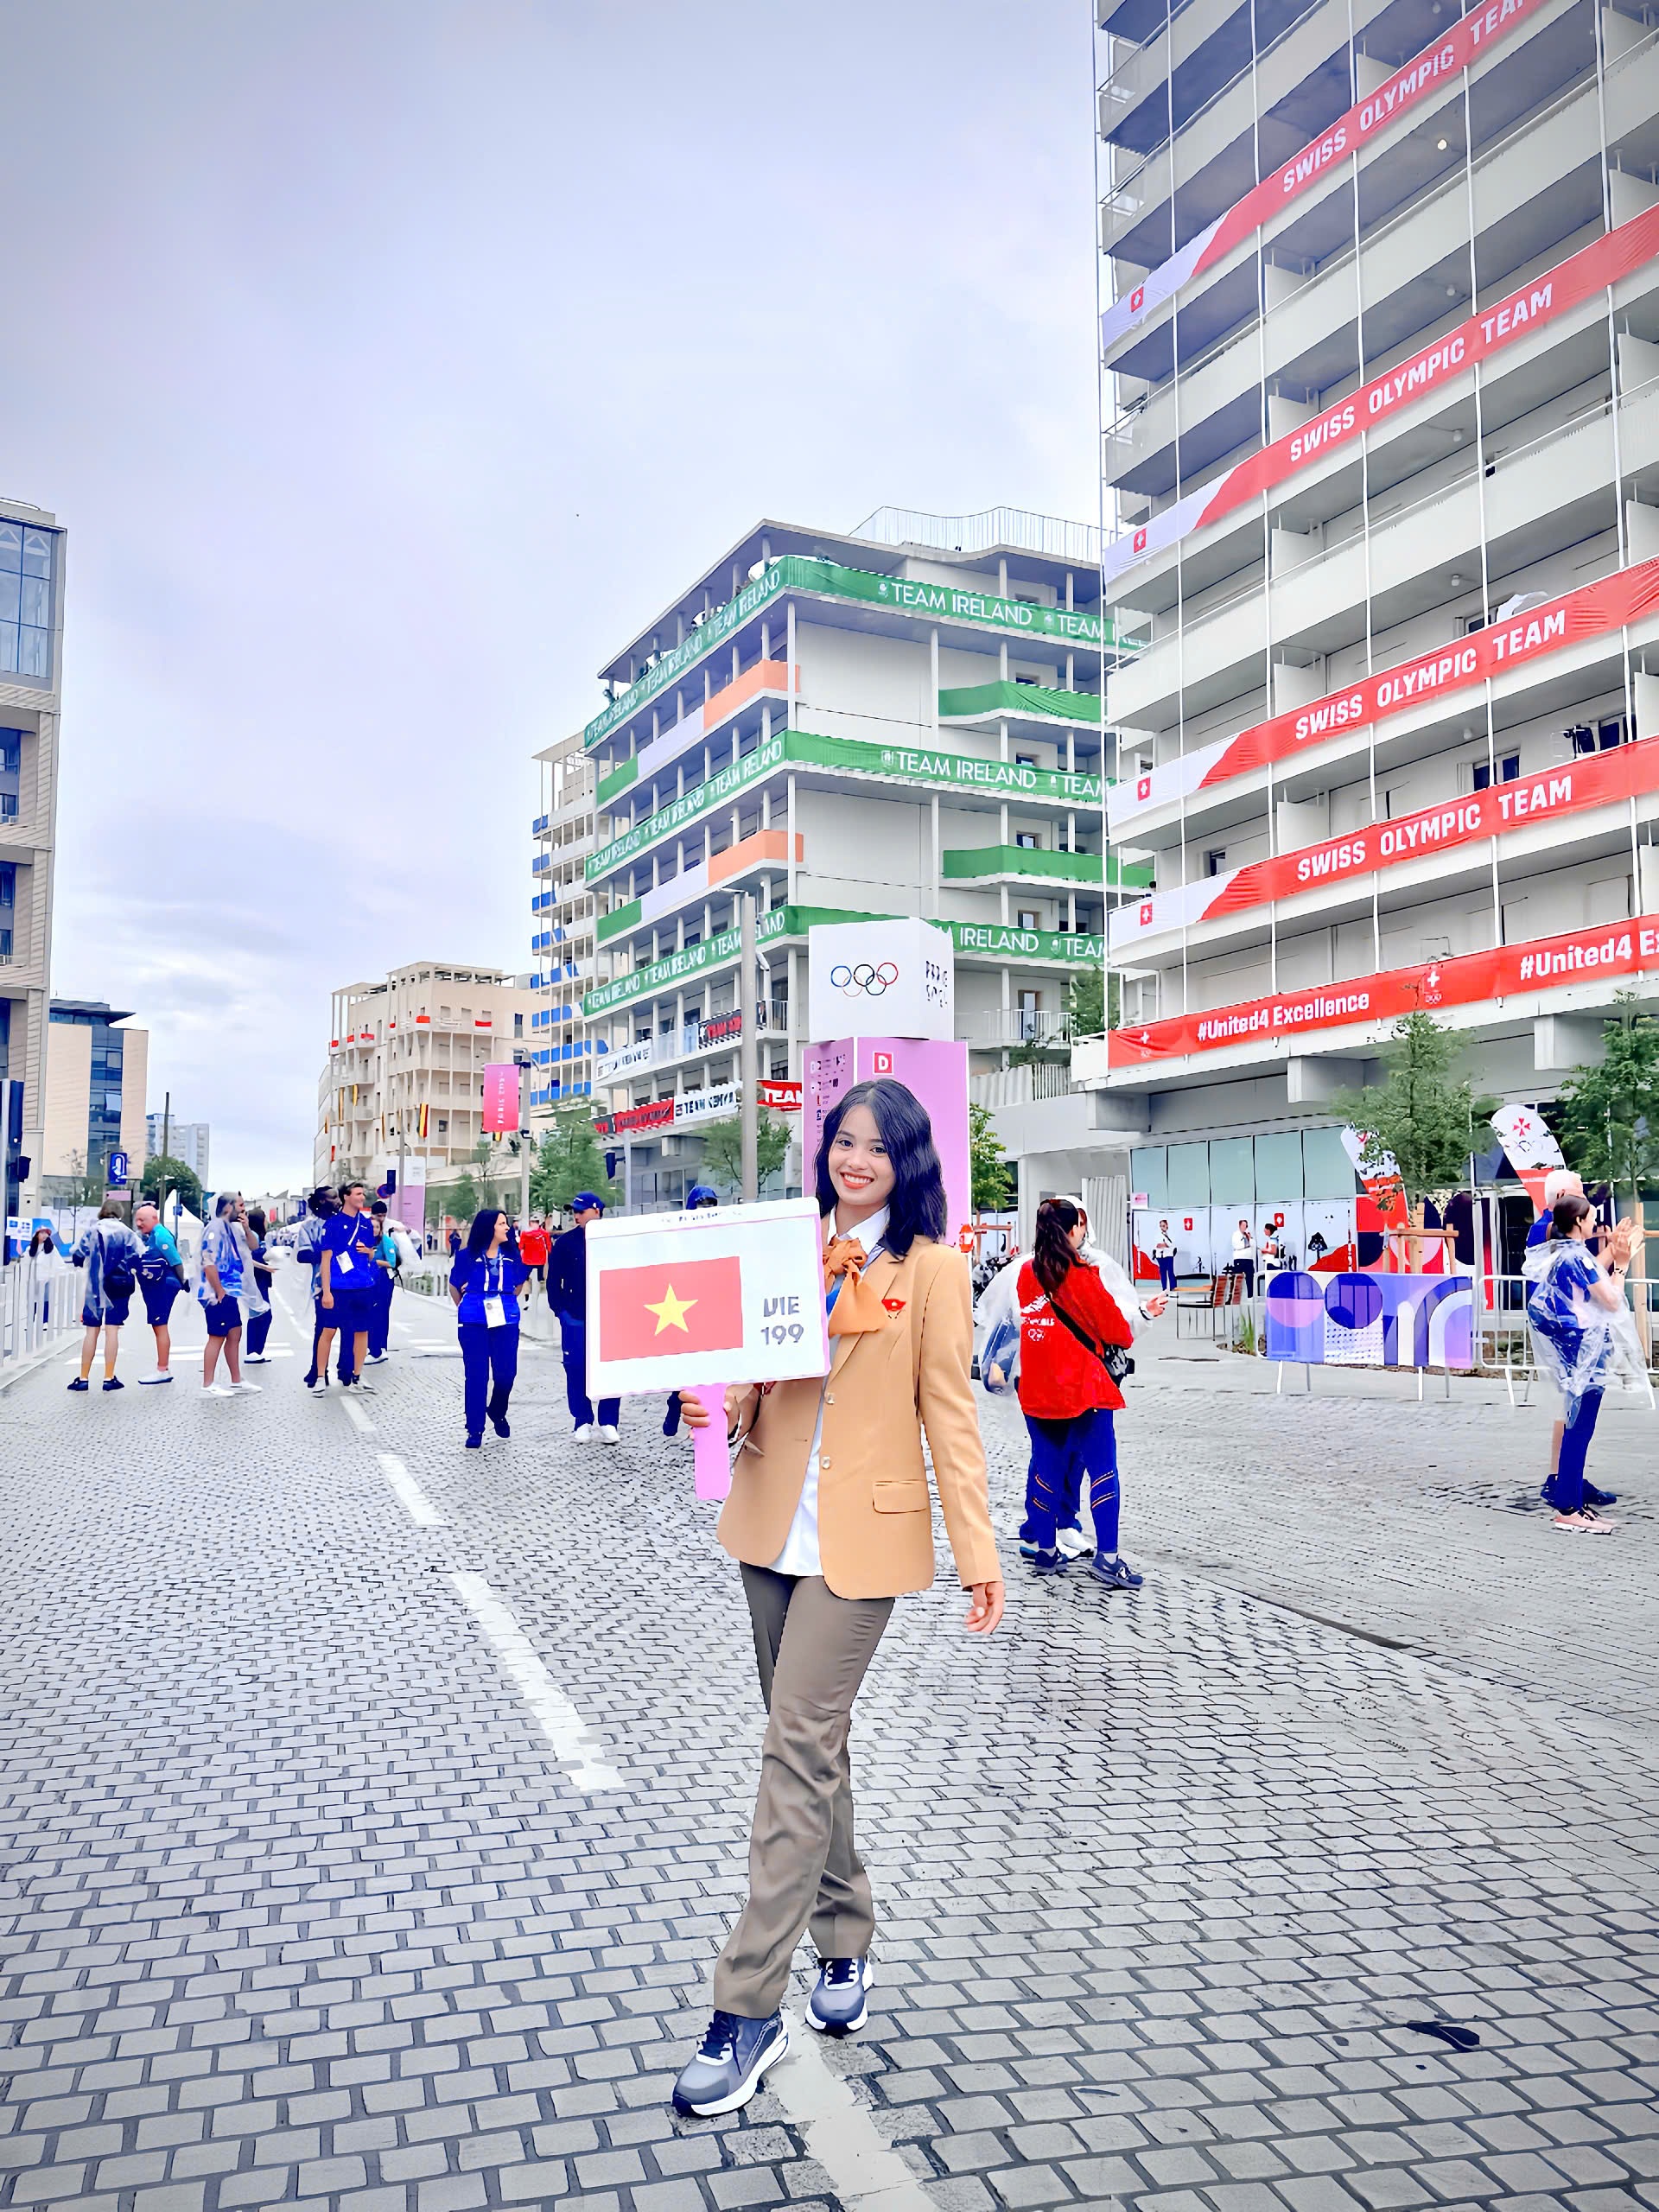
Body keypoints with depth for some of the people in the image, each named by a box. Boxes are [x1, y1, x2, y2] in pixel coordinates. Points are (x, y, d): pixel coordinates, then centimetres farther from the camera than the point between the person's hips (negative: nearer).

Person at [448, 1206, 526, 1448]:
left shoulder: (512, 1255, 4)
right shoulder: (467, 1256, -2)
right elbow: (454, 1286, 12)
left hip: (506, 1321, 2)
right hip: (474, 1323, -2)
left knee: (506, 1373, -1)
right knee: (476, 1376, 1)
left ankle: (497, 1413, 29)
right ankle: (475, 1430, 9)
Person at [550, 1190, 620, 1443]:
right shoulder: (565, 1242, 2)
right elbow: (554, 1280, 4)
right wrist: (560, 1309, -4)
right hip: (575, 1318, 0)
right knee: (576, 1369, 1)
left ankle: (609, 1423, 10)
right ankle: (583, 1421, 13)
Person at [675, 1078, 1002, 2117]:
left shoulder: (932, 1268, -5)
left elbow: (950, 1413, -6)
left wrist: (979, 1552, -9)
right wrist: (719, 1405, -8)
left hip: (862, 1537, -6)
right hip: (773, 1525, 6)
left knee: (799, 1750, -7)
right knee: (811, 1741, 15)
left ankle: (750, 2010, 2)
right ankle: (846, 1941, 34)